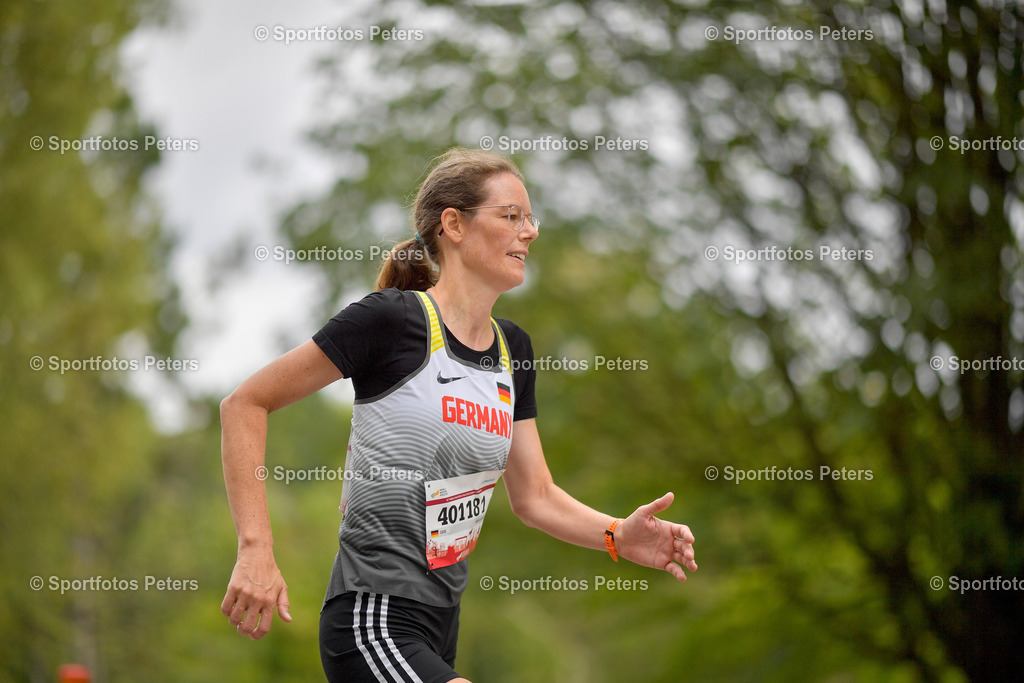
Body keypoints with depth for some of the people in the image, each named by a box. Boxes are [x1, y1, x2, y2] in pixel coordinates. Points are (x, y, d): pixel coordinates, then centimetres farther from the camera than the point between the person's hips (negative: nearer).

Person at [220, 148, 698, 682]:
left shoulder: (513, 348, 11)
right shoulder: (391, 319, -13)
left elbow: (534, 496, 15)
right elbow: (244, 406, -9)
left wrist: (617, 536, -4)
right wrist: (256, 550, -17)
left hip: (441, 621, 9)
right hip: (372, 622, -8)